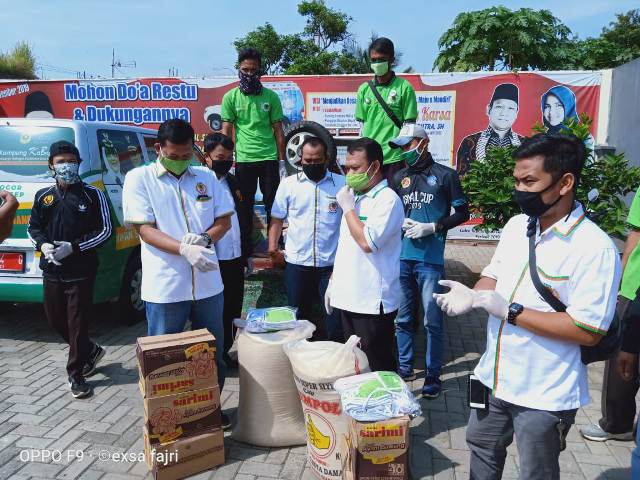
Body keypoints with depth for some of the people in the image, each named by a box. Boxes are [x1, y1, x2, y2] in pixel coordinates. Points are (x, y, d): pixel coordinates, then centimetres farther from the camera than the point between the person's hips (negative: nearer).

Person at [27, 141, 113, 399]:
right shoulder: (43, 196, 7)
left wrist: (73, 247, -16)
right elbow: (33, 227, 15)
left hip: (81, 271, -5)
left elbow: (105, 230, -5)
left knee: (78, 323, -1)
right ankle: (90, 351, 36)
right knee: (55, 320, 14)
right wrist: (43, 244, -8)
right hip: (51, 271, 5)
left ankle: (76, 375, 13)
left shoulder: (93, 194, -4)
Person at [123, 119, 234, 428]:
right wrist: (184, 248, -25)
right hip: (165, 286, -3)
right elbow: (145, 230, -9)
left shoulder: (206, 178, 8)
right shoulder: (139, 179, -2)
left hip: (208, 283, 4)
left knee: (213, 353, 15)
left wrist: (204, 239, -13)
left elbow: (224, 220, 10)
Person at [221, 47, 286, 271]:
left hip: (269, 159, 0)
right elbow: (226, 132, 2)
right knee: (244, 209, 7)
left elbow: (278, 131, 7)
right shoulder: (230, 97, 3)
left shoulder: (271, 96, 4)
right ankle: (246, 254, 17)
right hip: (244, 160, 0)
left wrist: (282, 161, 3)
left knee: (273, 206, 5)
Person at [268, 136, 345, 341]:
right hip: (296, 263, 1)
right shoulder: (288, 184, 3)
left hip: (331, 263, -1)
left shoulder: (342, 184, 0)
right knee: (298, 317, 14)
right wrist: (273, 248, -3)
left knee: (335, 316, 4)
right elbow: (277, 219, 6)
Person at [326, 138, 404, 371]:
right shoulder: (353, 196, 13)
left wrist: (348, 208, -13)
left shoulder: (388, 200, -13)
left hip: (373, 302, -8)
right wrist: (333, 282, 18)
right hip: (348, 297, 8)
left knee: (378, 367, 3)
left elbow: (367, 242, -25)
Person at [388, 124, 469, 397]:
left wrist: (432, 227, -10)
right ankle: (405, 367, 26)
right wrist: (401, 224, -1)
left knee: (432, 321, 0)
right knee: (402, 318, 12)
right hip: (401, 257, 5)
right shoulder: (399, 178, 14)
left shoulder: (445, 175, 0)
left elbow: (462, 213, 2)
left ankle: (433, 376, 12)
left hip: (430, 260, -4)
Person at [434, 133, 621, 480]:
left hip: (545, 395, -6)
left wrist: (511, 311, -26)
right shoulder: (516, 224, 0)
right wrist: (473, 296, -10)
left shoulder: (595, 248, -24)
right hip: (495, 377, 7)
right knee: (482, 449, 27)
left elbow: (589, 331, -26)